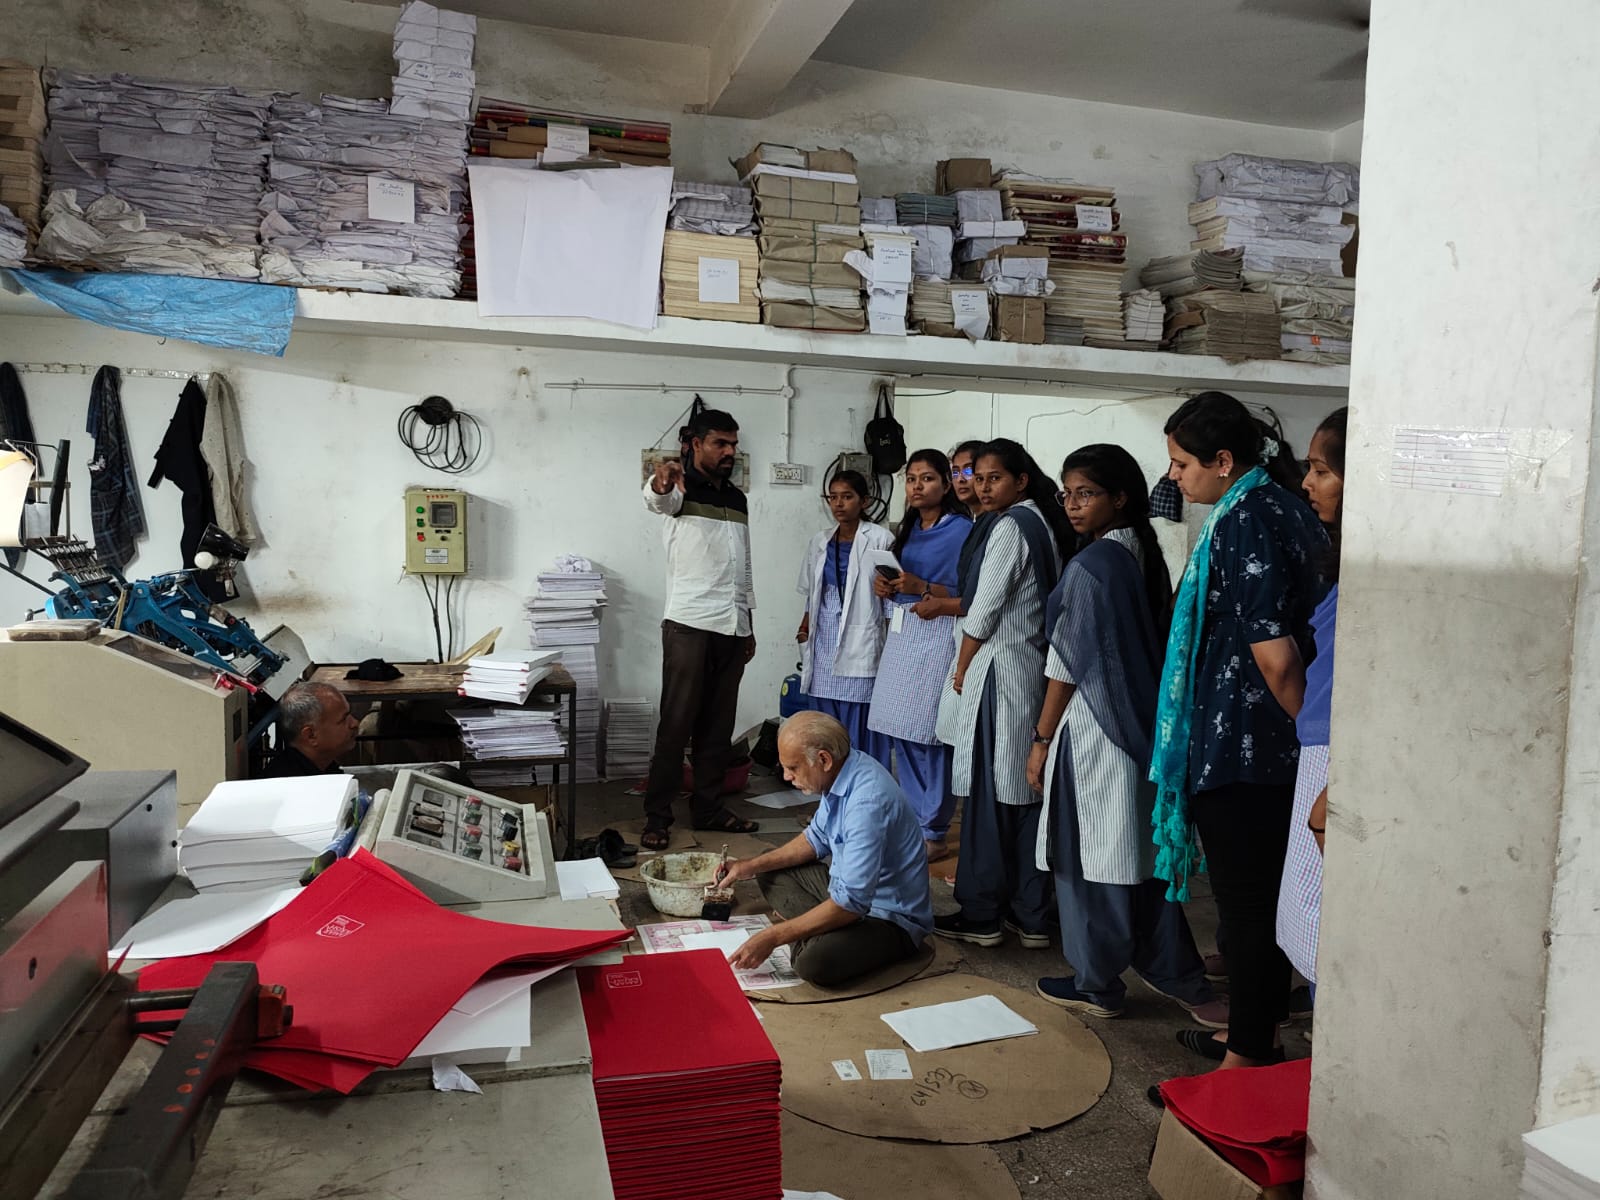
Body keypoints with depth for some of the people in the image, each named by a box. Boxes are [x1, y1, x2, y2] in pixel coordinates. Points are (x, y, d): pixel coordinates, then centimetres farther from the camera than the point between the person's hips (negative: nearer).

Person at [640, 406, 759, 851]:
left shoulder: (737, 498, 17)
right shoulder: (679, 489, -3)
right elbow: (656, 498, -29)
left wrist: (748, 625, 19)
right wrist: (660, 482, -54)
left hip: (732, 628, 6)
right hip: (689, 625, -6)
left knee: (719, 725, 9)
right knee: (676, 724, -4)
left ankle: (709, 809, 18)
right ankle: (656, 816, 4)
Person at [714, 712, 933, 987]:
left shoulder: (868, 802, -32)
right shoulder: (841, 772, -3)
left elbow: (850, 904, -31)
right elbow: (817, 839, 14)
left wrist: (772, 937, -26)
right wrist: (752, 866, 5)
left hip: (891, 919, -9)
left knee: (815, 963, -34)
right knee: (770, 873, 10)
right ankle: (822, 936, -4)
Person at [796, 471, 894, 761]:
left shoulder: (880, 539, -5)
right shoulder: (820, 542, 13)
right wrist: (804, 629, 12)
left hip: (859, 643, -5)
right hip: (823, 642, 5)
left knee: (858, 728, -4)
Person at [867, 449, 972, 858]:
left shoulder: (962, 530, -6)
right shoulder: (908, 529, 16)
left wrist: (922, 588, -19)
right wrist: (885, 587, 2)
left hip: (937, 637, -7)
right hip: (901, 635, 7)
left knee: (931, 737, -5)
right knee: (901, 734, 7)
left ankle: (934, 834, 5)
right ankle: (913, 823, 19)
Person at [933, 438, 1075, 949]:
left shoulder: (1010, 526, -12)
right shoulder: (1046, 525, 14)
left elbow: (983, 611, -13)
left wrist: (961, 670, 0)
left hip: (999, 670, -9)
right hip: (1038, 670, 9)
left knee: (988, 794, -1)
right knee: (1028, 793, 10)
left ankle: (980, 916, 8)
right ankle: (1030, 916, 17)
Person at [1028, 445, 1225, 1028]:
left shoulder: (1090, 566, -16)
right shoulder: (1144, 555, 9)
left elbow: (1068, 665, -15)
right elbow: (1152, 646, 14)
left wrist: (1042, 739, -7)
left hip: (1094, 730, -8)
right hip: (1142, 724, 8)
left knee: (1092, 857, 4)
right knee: (1141, 854, 15)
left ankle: (1097, 985, 18)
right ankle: (1182, 979, 23)